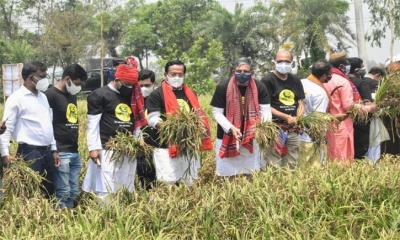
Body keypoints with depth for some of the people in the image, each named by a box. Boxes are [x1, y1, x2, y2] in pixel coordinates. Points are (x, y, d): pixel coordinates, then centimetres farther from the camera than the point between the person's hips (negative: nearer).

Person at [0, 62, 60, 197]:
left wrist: (54, 149, 15)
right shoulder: (16, 98, -9)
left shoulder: (42, 96, 14)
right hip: (30, 152, -7)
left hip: (47, 151, 8)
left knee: (49, 191, 12)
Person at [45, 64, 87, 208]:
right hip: (61, 153, -8)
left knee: (74, 193, 11)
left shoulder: (72, 95, 16)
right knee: (63, 193, -7)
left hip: (75, 152, 8)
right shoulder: (51, 95, -9)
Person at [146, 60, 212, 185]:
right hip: (166, 146, -6)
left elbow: (198, 115, 25)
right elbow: (152, 119, -10)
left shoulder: (190, 94, 16)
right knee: (168, 183, -10)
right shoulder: (157, 94, -3)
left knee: (190, 182, 11)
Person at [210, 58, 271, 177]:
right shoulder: (223, 87, -13)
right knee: (227, 173, 7)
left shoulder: (259, 87, -6)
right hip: (227, 137, -2)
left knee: (252, 174, 13)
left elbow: (265, 110, -3)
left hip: (251, 137, 2)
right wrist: (231, 128, -22)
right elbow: (217, 112, -9)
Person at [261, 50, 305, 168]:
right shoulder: (267, 80, -4)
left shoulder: (295, 81, 15)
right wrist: (286, 117, -14)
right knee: (274, 164, -10)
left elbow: (301, 103, 17)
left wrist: (298, 117, -4)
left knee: (291, 165, 12)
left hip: (293, 129, 6)